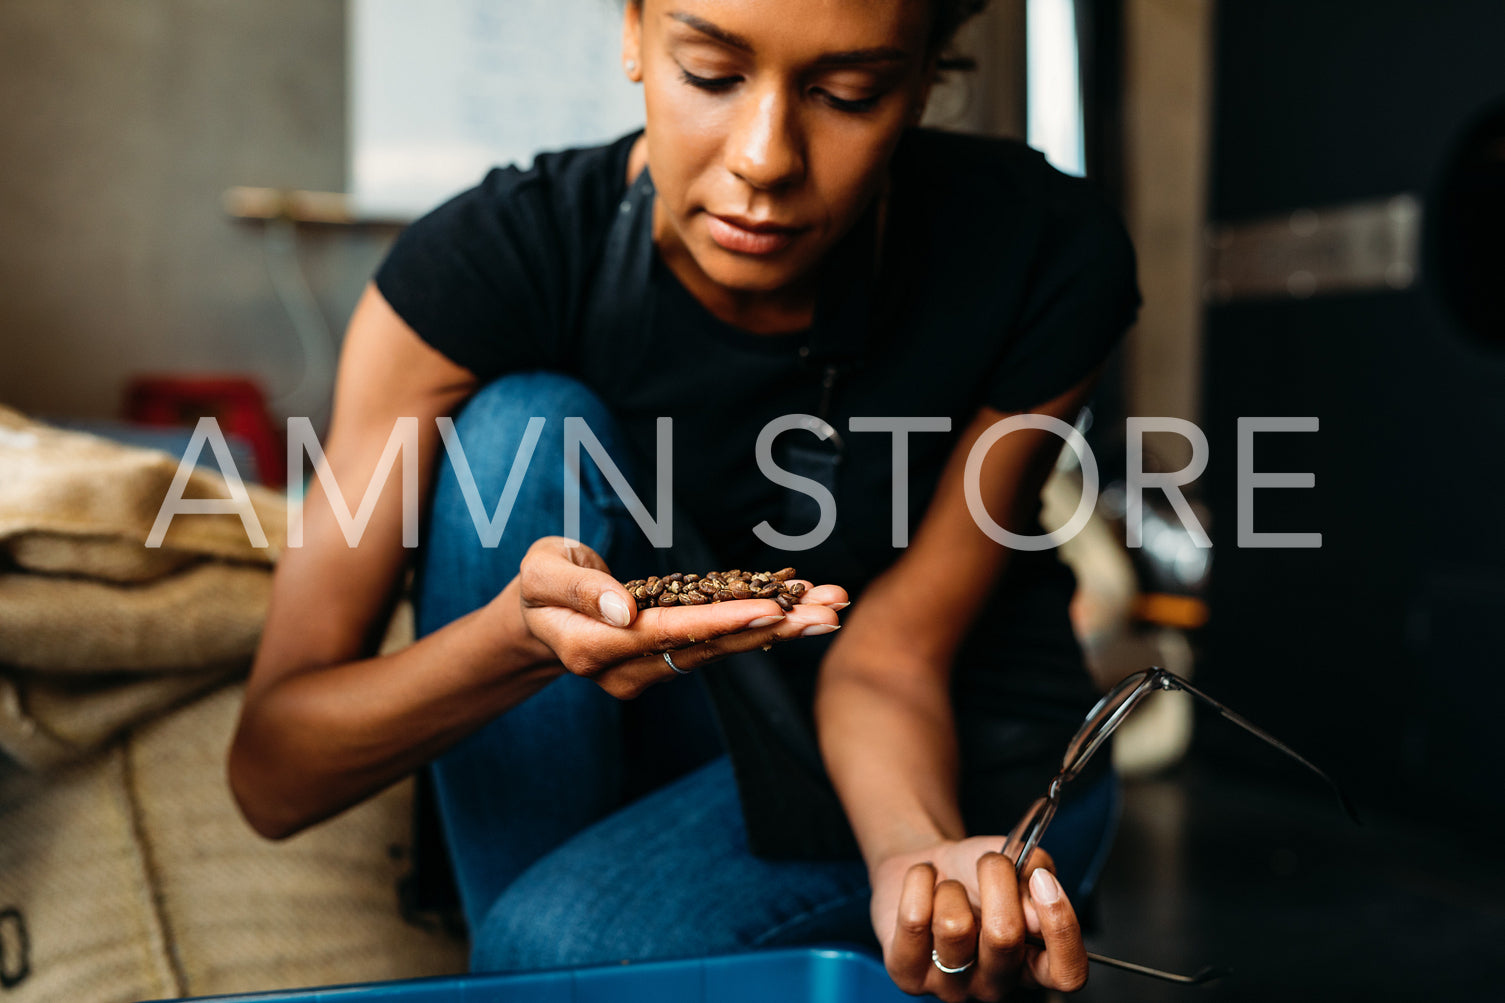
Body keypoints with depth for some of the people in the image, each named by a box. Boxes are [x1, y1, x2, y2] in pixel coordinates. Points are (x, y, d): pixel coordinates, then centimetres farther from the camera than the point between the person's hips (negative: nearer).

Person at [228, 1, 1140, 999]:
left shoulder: (1045, 254, -22)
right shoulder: (486, 263, -24)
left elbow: (887, 653, -17)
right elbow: (272, 772, -24)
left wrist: (919, 852, -38)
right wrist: (522, 635, -44)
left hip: (958, 750, -1)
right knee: (521, 427, -27)